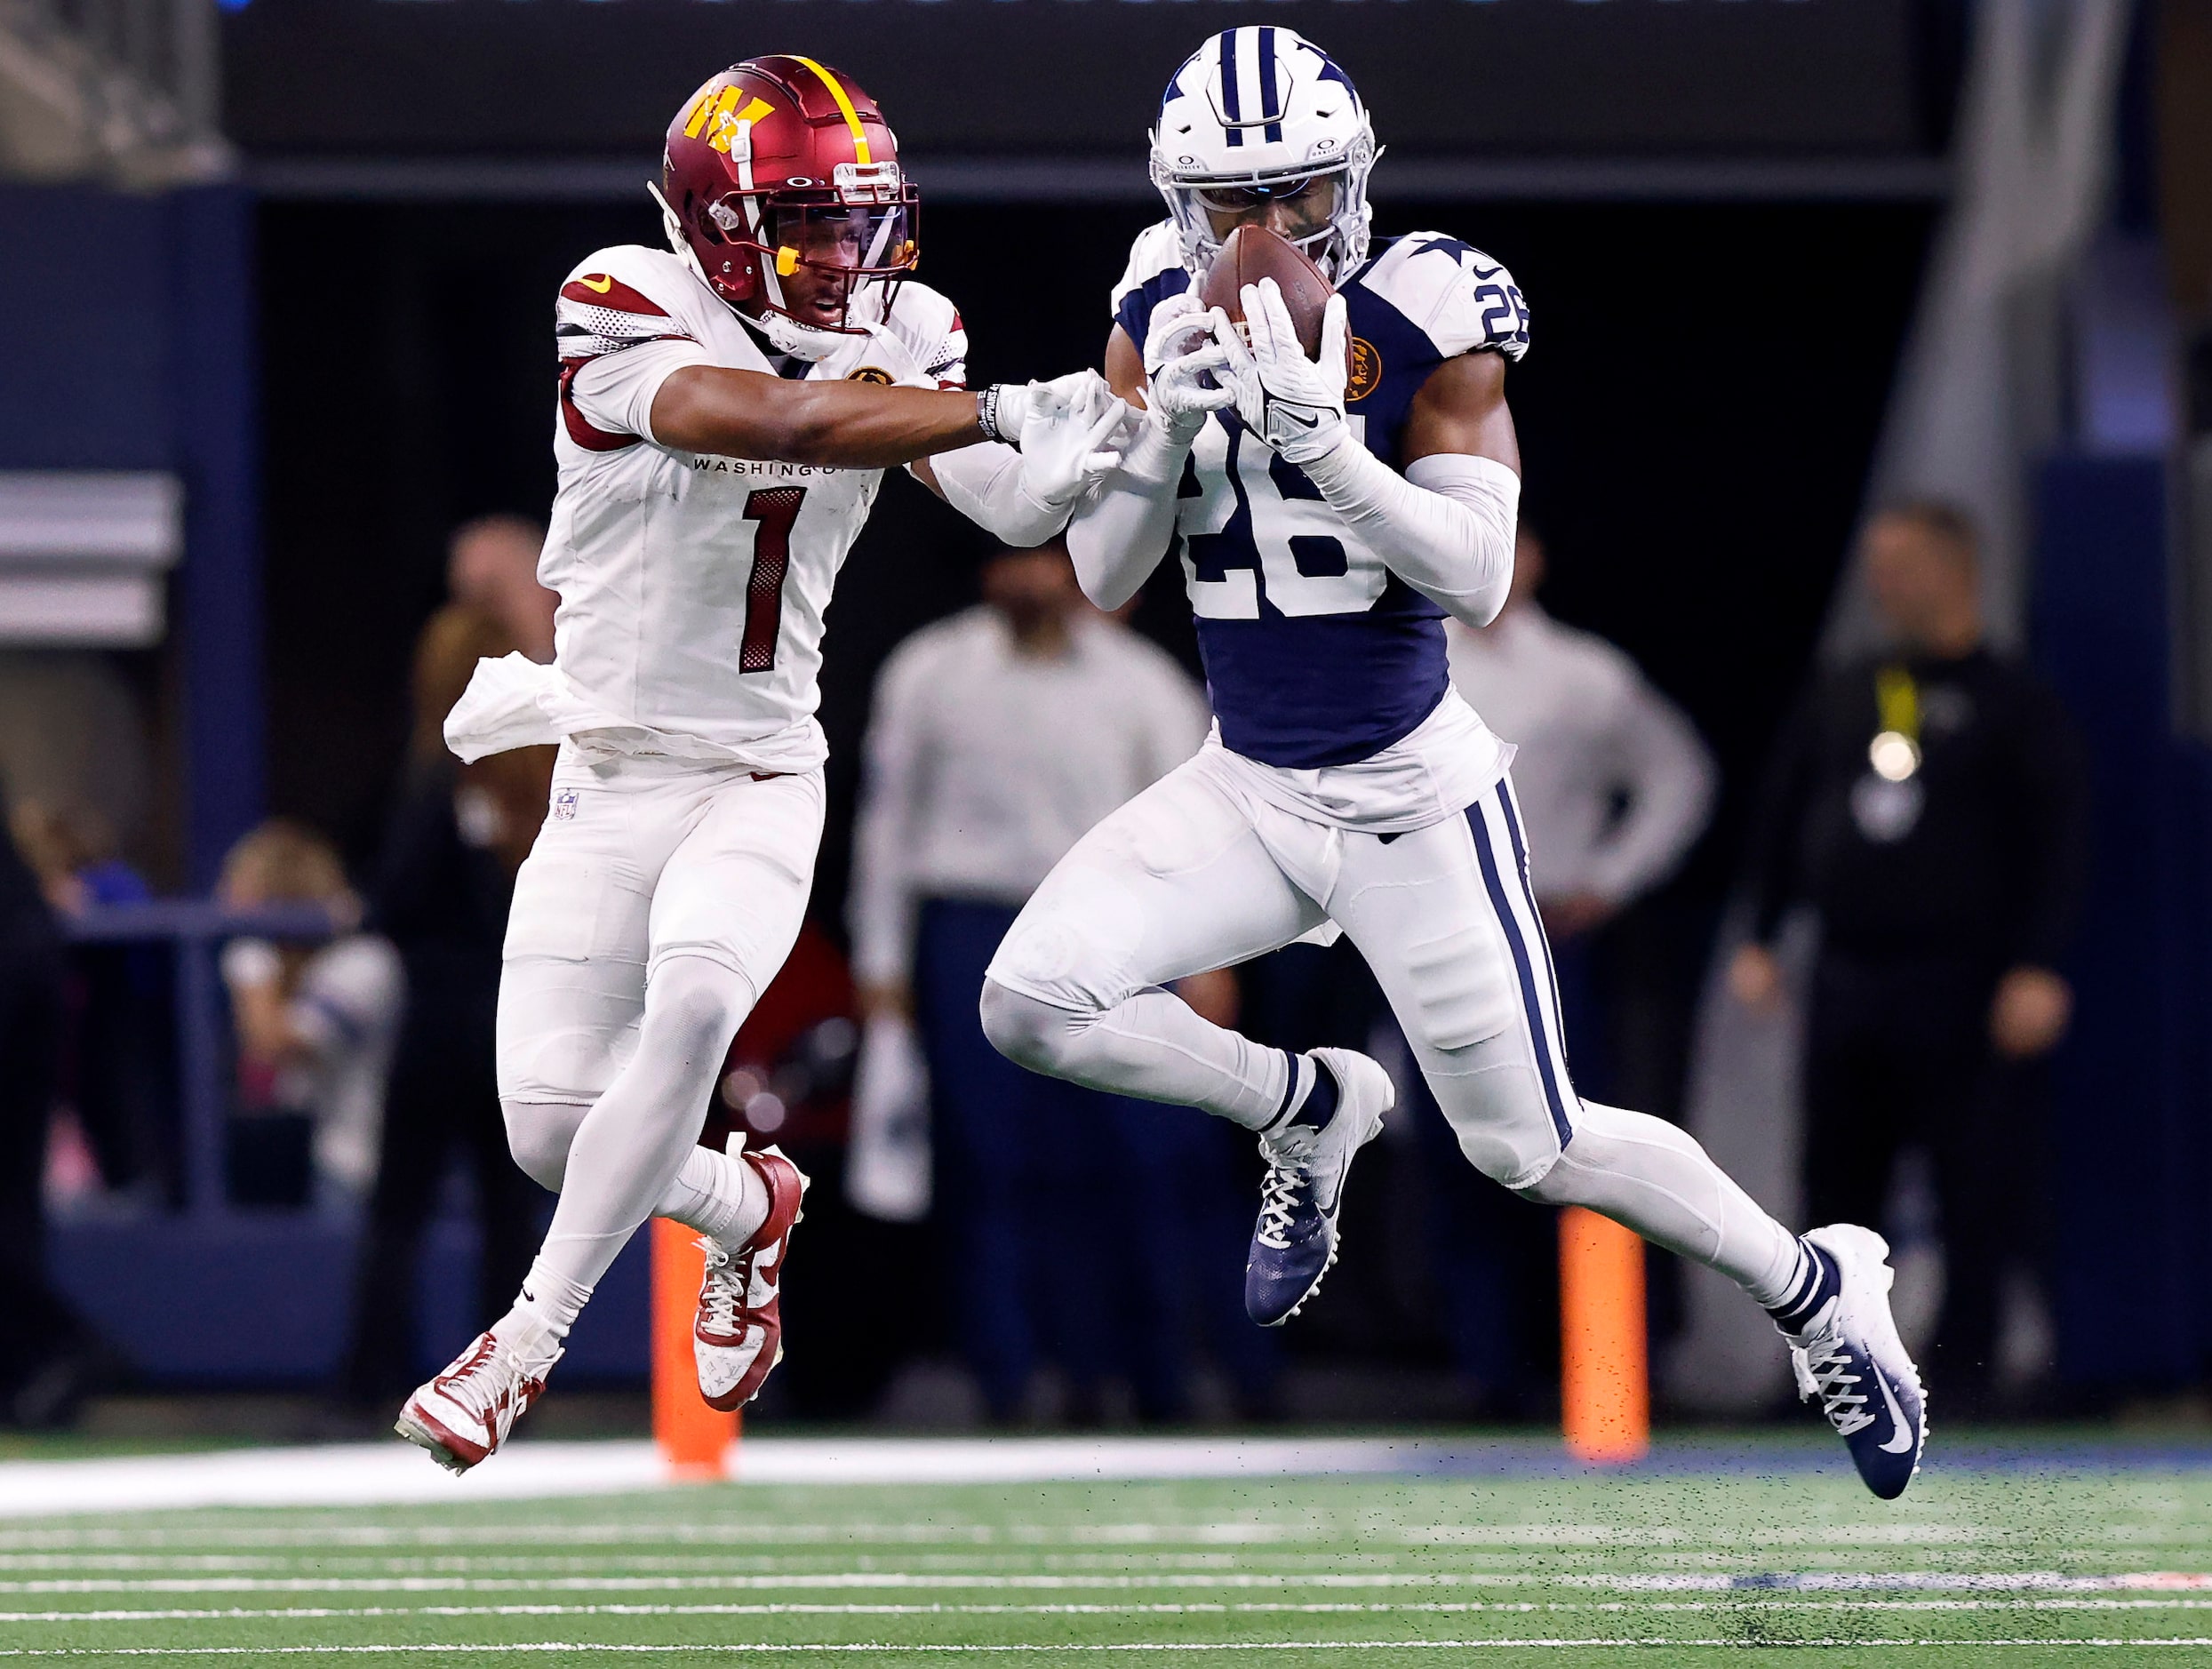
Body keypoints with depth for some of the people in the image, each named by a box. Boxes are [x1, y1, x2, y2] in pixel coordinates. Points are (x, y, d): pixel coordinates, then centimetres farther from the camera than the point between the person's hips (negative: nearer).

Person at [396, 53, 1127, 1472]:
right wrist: (1002, 410, -43)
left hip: (764, 780, 1)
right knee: (553, 1129, -3)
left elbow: (1013, 508, -13)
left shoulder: (899, 338, -2)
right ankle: (747, 1209, 32)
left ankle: (528, 1342, -14)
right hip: (605, 777, -1)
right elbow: (780, 422, -34)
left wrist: (1066, 460, -35)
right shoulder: (631, 317, -18)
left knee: (691, 1008, -28)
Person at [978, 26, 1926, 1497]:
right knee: (1034, 1003, -15)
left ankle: (1823, 1291, 25)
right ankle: (1308, 1111, 12)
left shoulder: (1424, 325, -16)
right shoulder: (1162, 324, -4)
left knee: (1529, 1145, 2)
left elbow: (1478, 578, -23)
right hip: (1248, 793, 4)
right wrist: (1168, 429, -22)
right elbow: (1102, 576, -4)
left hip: (1413, 799, -4)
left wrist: (1322, 437, -34)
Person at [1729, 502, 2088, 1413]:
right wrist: (1761, 936, 11)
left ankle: (1964, 1369, 1)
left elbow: (2060, 838, -7)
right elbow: (1782, 818, 20)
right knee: (1835, 1187, 7)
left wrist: (2038, 969, -15)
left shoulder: (2013, 704, -2)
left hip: (1963, 989, -5)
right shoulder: (1840, 697, 14)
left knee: (1977, 1199, -4)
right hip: (1848, 981, 5)